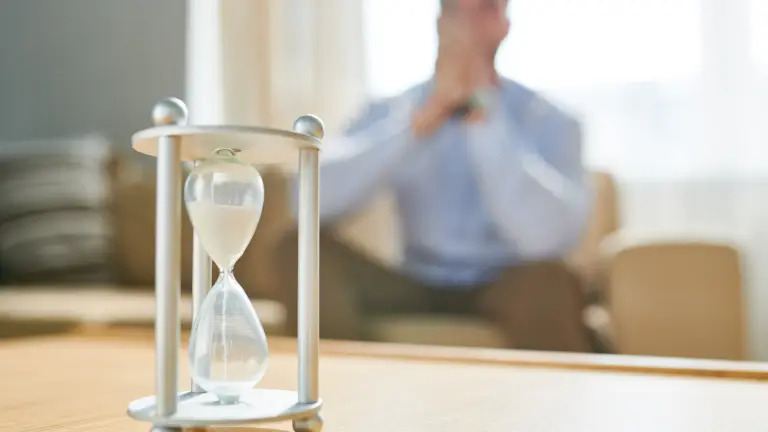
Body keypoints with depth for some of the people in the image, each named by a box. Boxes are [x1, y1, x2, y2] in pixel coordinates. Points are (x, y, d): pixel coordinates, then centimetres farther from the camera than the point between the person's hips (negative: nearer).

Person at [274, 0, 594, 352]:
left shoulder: (548, 122, -8)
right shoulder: (390, 112, -2)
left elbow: (548, 238, -29)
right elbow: (309, 200, -20)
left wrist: (484, 111, -26)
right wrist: (425, 116, -26)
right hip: (418, 288, 3)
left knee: (546, 280, -36)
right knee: (301, 248, -19)